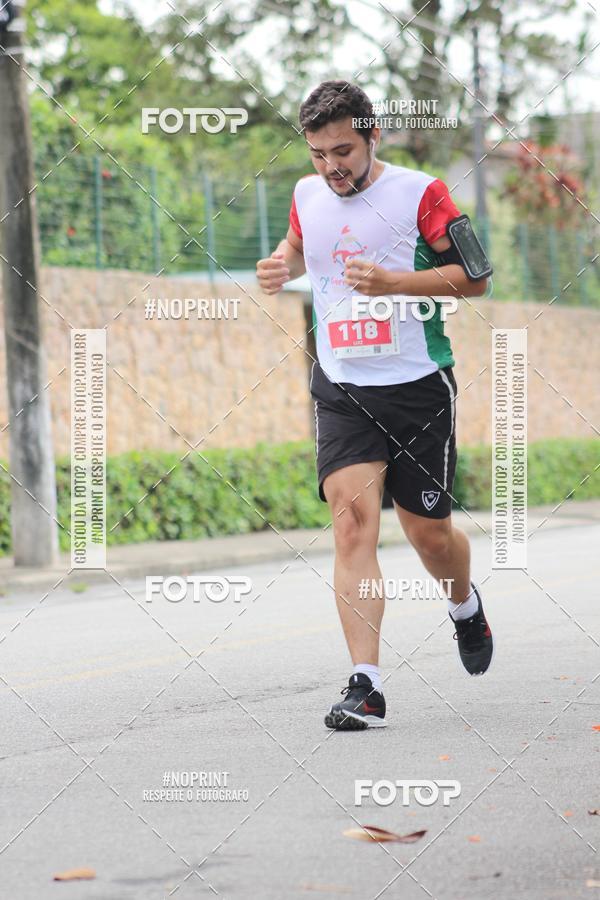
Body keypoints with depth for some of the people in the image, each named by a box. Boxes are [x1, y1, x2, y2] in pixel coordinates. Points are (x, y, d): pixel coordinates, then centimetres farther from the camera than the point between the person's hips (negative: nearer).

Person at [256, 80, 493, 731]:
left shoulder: (419, 192, -6)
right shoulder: (306, 196, 7)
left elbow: (474, 277, -7)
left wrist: (394, 281, -20)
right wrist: (280, 266, 5)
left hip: (418, 385, -2)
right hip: (341, 390, 3)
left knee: (428, 532, 5)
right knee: (352, 515, -15)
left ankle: (465, 606, 43)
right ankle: (365, 688, -20)